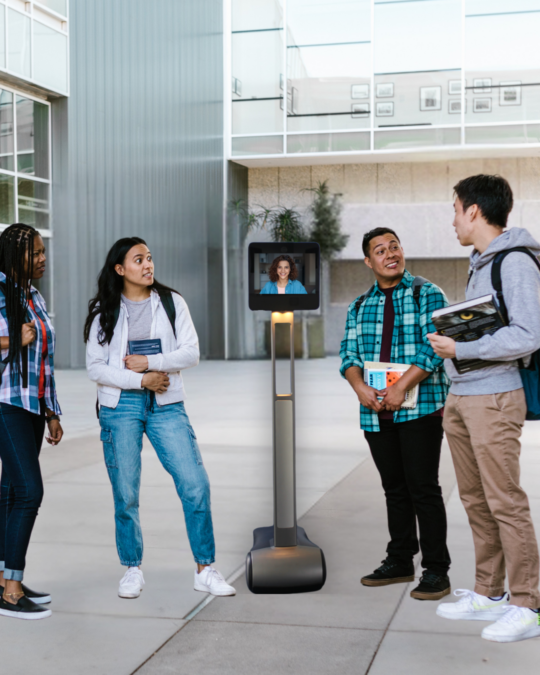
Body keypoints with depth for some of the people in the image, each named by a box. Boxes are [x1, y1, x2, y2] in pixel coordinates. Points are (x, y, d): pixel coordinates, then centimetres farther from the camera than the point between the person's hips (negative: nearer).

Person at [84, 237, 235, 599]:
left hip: (167, 405, 1)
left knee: (196, 484, -7)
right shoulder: (104, 311, 4)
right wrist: (141, 380, -11)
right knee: (126, 494, 3)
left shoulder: (171, 302, 6)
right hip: (121, 406, 0)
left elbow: (191, 353, -1)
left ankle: (205, 570, 5)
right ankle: (133, 570, 21)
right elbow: (95, 367, -1)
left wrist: (150, 362, -12)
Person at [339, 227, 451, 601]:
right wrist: (361, 388, -11)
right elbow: (349, 354, 8)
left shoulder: (428, 295, -1)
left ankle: (436, 569, 5)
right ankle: (400, 562, 24)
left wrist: (401, 387, -19)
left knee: (423, 488, -4)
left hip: (420, 408, -5)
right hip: (376, 413, 5)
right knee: (394, 488, 13)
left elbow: (434, 348, -11)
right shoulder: (359, 306, 13)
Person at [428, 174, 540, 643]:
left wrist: (460, 348, -17)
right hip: (461, 397, 9)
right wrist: (450, 341, 8)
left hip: (494, 397, -9)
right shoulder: (480, 263, 17)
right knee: (476, 500, 13)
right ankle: (488, 594, 23)